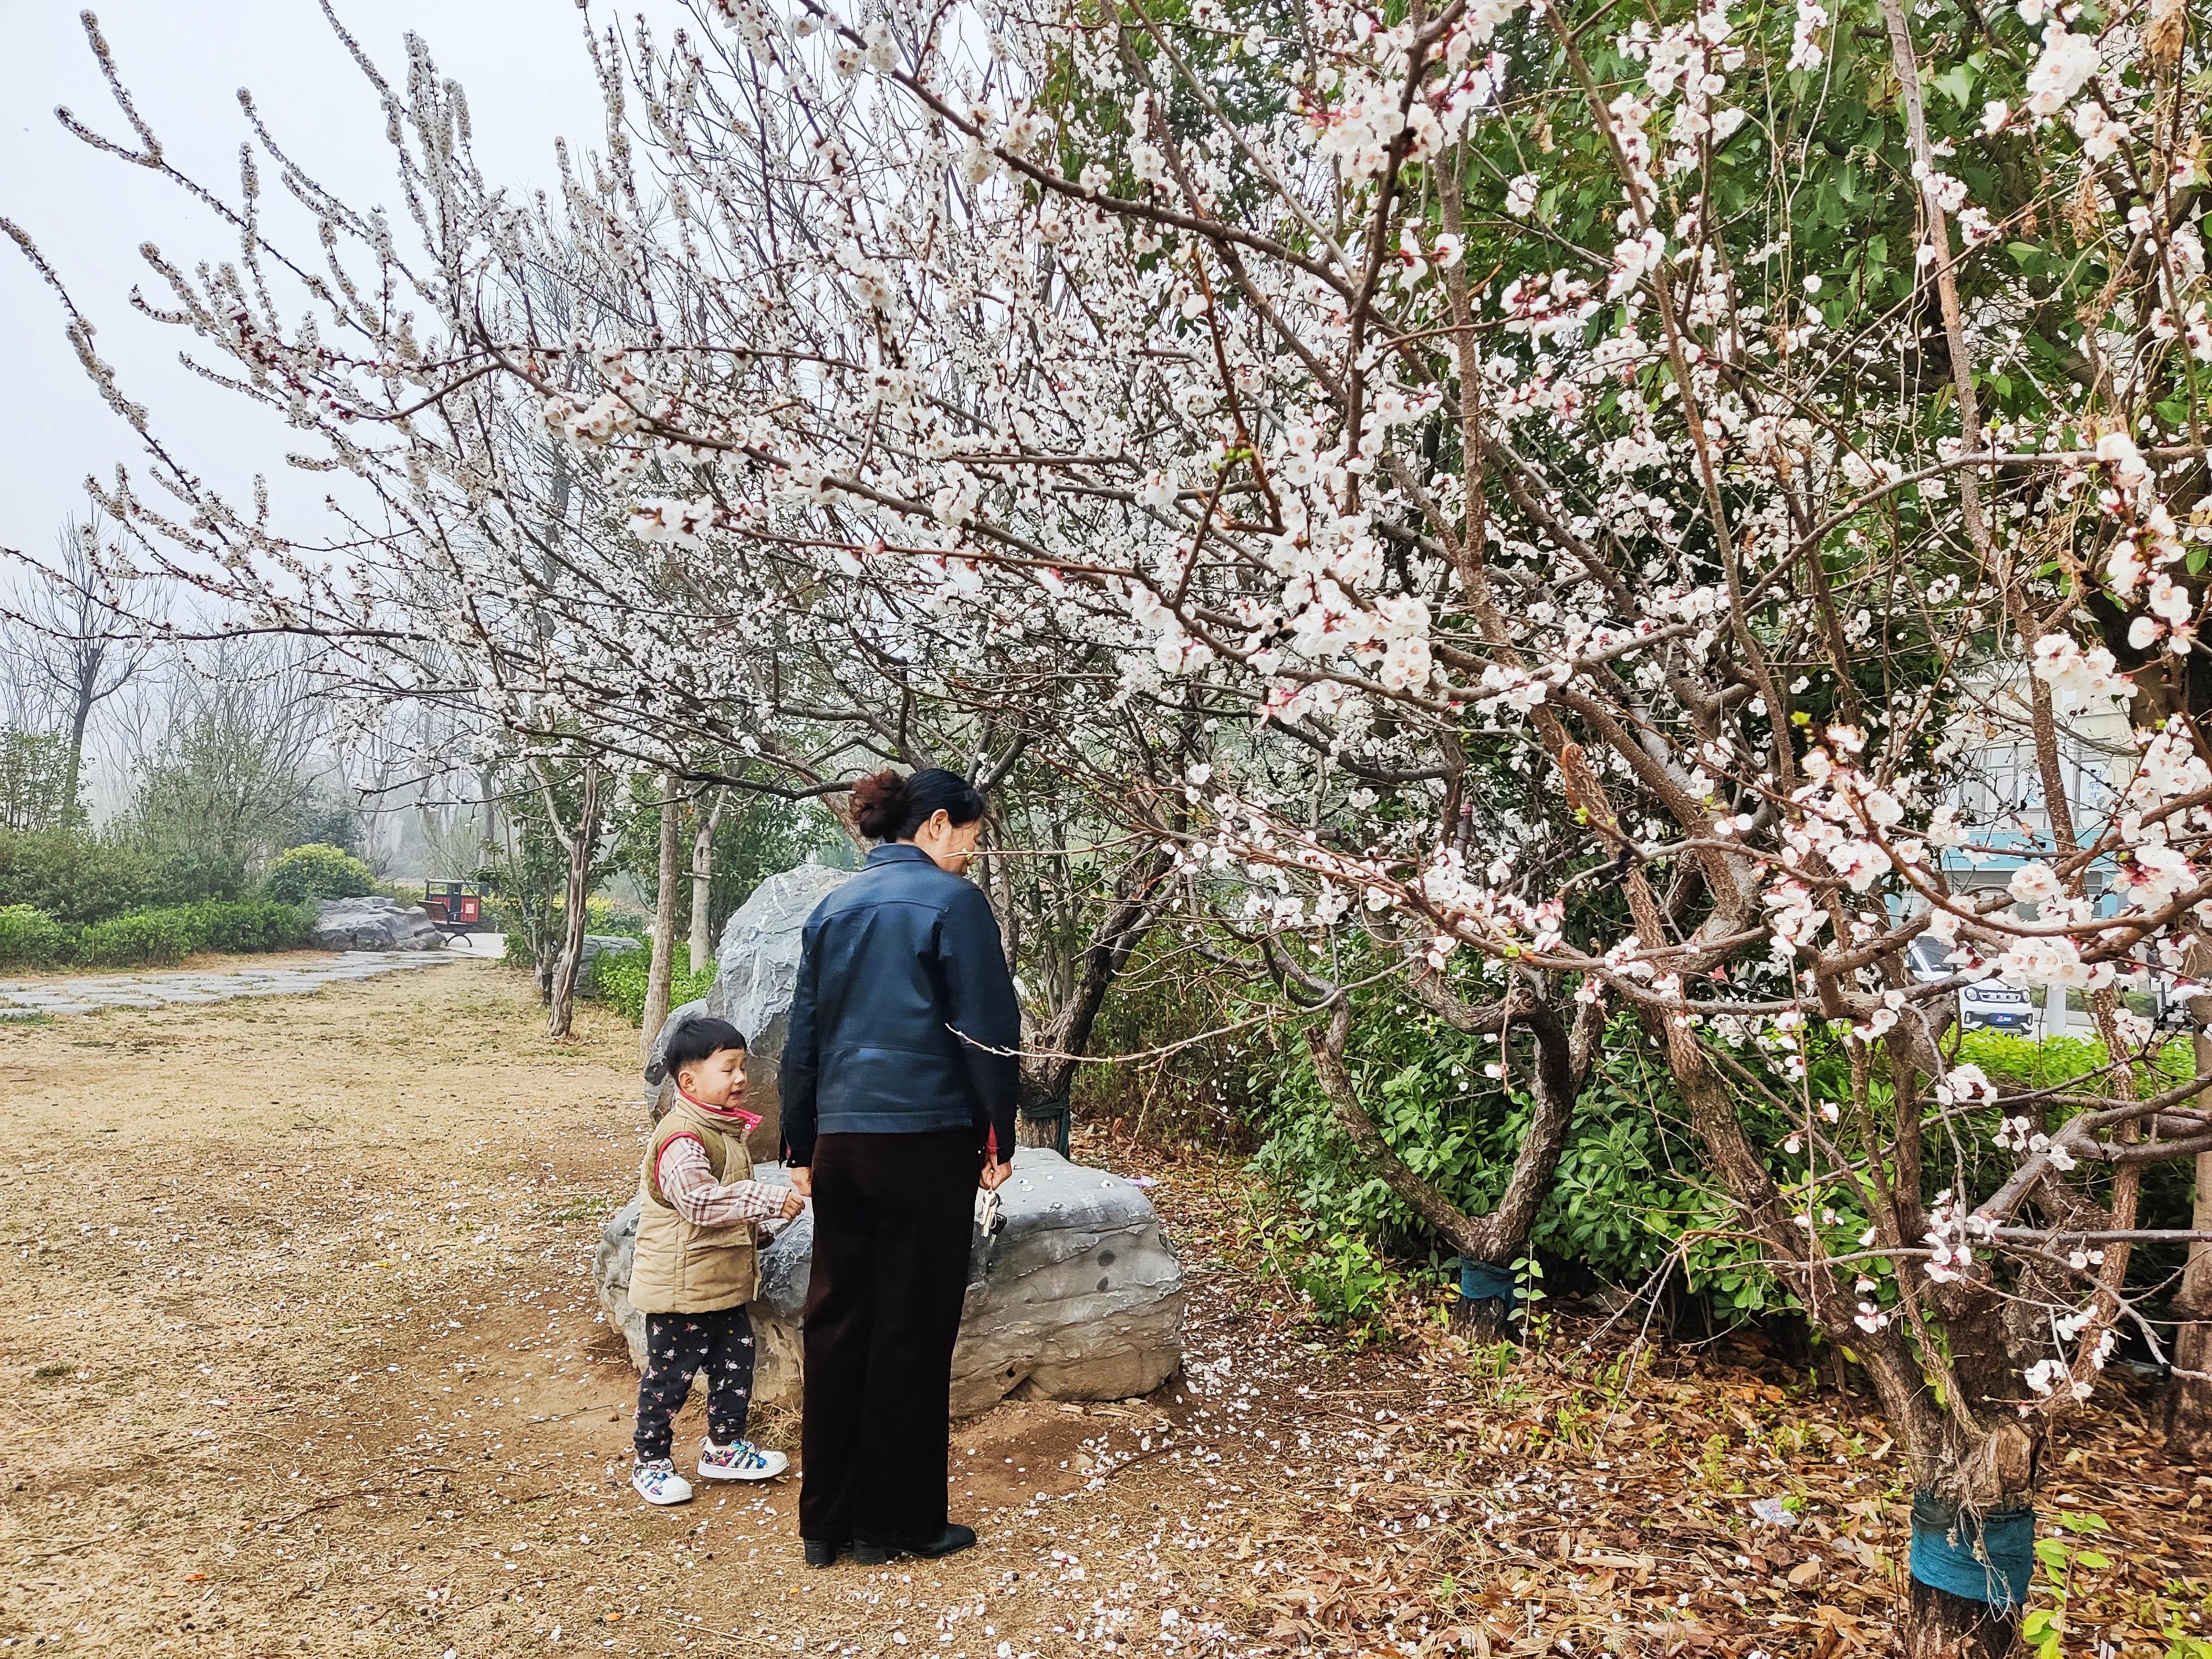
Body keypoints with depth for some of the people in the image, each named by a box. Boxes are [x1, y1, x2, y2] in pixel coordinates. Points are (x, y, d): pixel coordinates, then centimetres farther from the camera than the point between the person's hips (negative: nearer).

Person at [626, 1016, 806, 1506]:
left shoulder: (727, 1127, 10)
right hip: (680, 1284, -9)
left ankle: (725, 1447, 29)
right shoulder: (681, 1137, -22)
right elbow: (700, 1199, -34)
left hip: (724, 1282, 9)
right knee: (670, 1373, 4)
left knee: (736, 1361, 14)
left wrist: (754, 1226, 21)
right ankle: (650, 1462, 20)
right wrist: (767, 1200, -35)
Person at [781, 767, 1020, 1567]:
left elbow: (802, 1035, 14)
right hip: (927, 1140, -6)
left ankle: (826, 1520, 21)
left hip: (841, 1140, 6)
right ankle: (895, 1522, 16)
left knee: (836, 1321, 12)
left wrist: (800, 1147, 19)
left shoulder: (833, 908, 12)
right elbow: (987, 1030, -9)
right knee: (913, 1329, 5)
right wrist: (998, 1140, -1)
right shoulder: (952, 900, -6)